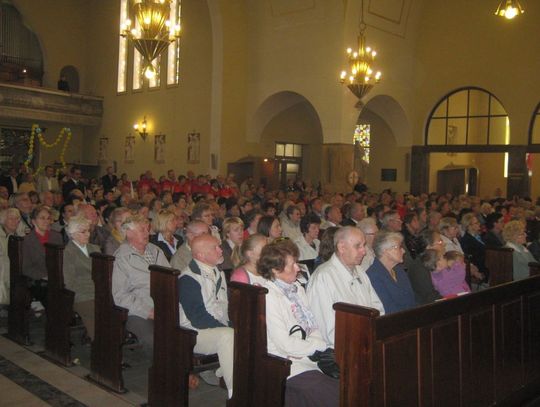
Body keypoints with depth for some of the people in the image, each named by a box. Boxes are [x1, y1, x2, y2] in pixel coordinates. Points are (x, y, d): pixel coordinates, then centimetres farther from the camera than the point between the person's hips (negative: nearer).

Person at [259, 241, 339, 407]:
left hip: (308, 355, 8)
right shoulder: (269, 297, -14)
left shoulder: (297, 288, 13)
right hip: (290, 365, -8)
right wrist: (321, 344, -10)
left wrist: (317, 340, -8)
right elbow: (286, 345, -17)